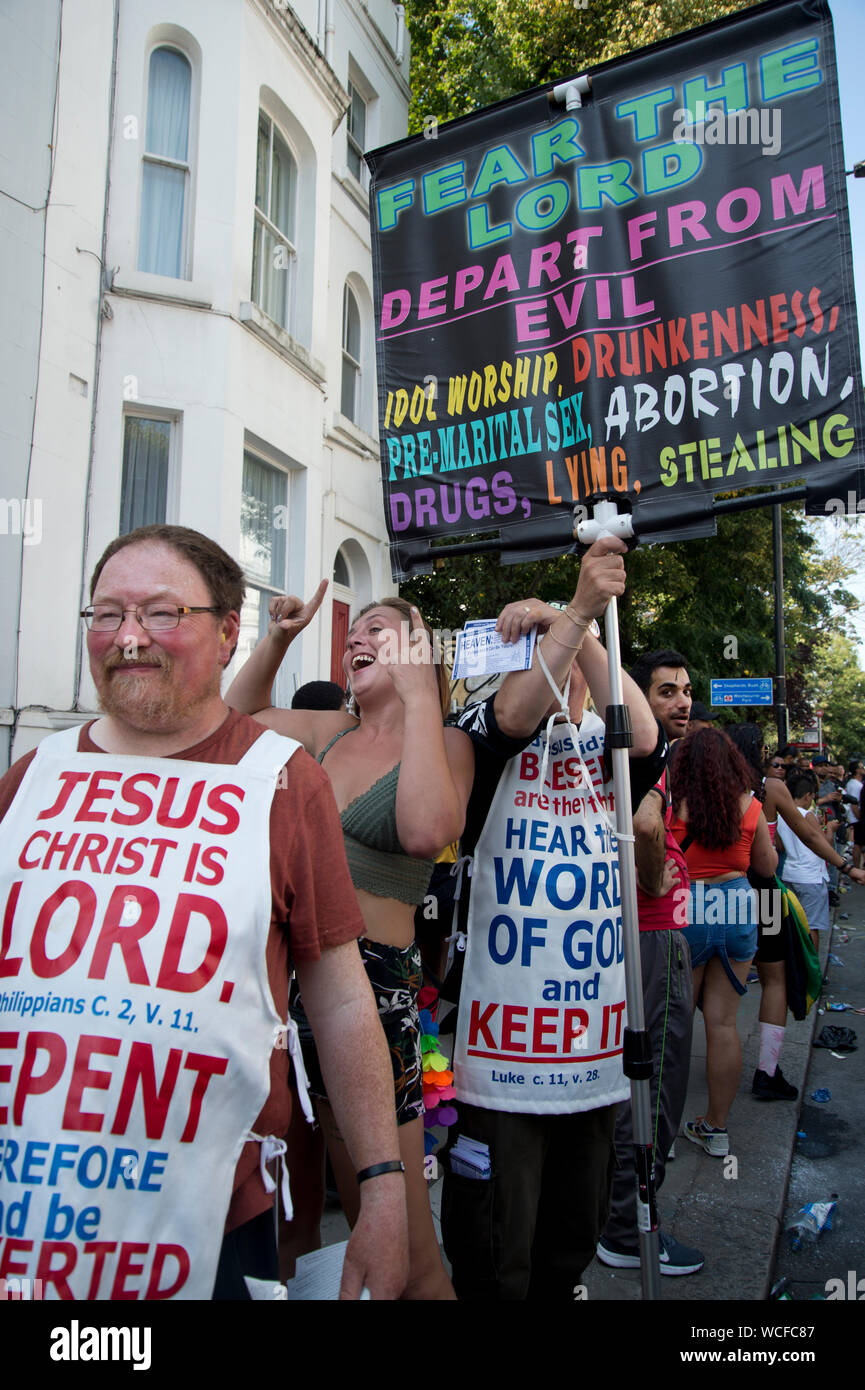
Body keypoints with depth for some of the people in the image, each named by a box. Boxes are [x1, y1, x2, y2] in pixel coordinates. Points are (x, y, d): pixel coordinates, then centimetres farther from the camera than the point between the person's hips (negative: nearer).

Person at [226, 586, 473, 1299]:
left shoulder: (445, 743, -4)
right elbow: (238, 713, 27)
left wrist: (419, 695, -19)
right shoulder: (331, 731, 12)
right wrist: (279, 636, 13)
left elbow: (426, 831, -25)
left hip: (373, 983, -6)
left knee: (399, 1248, 4)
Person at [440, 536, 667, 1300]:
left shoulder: (606, 749, 8)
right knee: (493, 1256, 8)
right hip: (503, 1041, -4)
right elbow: (516, 717, -23)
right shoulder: (488, 735, -1)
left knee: (574, 1234, 21)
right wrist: (577, 609, -29)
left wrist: (580, 626, -19)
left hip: (596, 1036, 4)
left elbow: (644, 737, -14)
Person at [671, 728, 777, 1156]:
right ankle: (716, 1127, 22)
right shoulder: (750, 806, 1)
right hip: (738, 911, 3)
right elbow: (767, 865, 12)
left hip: (685, 912, -3)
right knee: (723, 1022, 10)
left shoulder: (672, 802, -9)